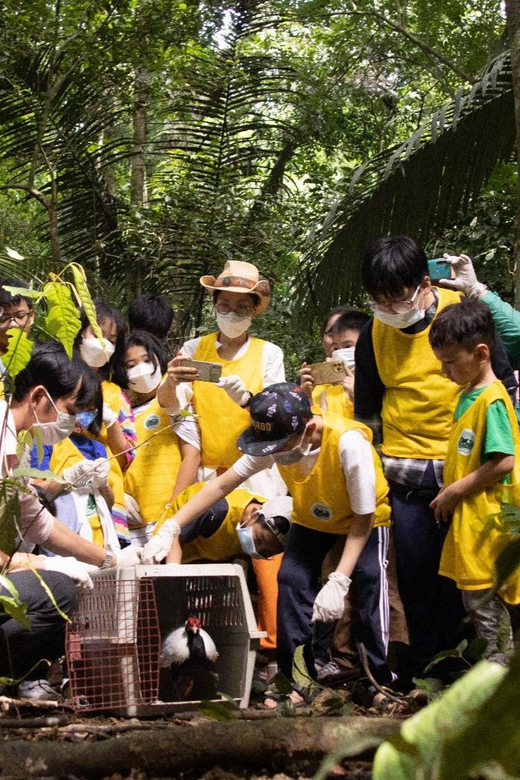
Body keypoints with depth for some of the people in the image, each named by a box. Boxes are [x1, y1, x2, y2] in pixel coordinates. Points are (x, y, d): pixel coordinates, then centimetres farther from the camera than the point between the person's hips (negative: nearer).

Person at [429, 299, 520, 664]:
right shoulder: (467, 394, 13)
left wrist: (455, 491, -16)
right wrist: (450, 494, 12)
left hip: (486, 520, -10)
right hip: (466, 518, 10)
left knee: (486, 602, -5)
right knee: (474, 600, 15)